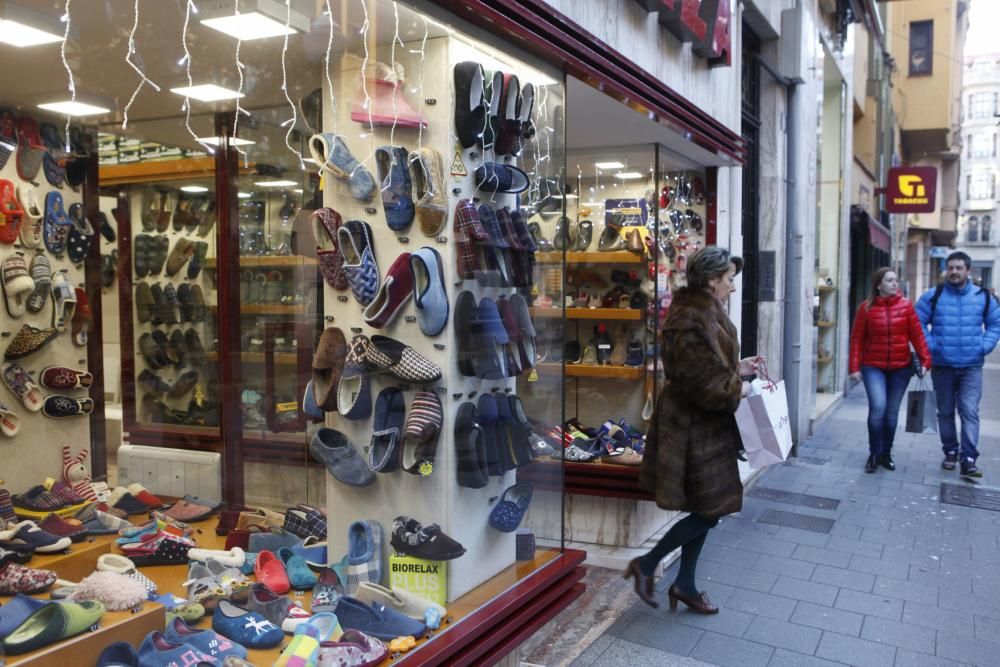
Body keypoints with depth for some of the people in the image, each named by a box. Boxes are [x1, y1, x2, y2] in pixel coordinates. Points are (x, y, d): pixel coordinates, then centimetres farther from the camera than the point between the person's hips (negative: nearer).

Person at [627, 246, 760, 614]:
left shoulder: (705, 312, 11)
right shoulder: (693, 320, -24)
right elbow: (703, 380, -26)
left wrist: (737, 368, 9)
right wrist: (738, 389, -11)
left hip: (702, 424, 11)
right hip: (694, 427, -11)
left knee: (705, 509, 16)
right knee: (709, 509, -1)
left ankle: (685, 585, 29)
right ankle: (646, 565, 12)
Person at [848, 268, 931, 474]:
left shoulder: (906, 305, -1)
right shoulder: (866, 308, -3)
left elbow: (917, 334, 0)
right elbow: (857, 339, -2)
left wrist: (925, 360, -7)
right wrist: (855, 367, -5)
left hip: (901, 367, 2)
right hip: (873, 366, -2)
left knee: (892, 412, 10)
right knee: (878, 407, -15)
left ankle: (886, 454, 26)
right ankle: (874, 454, 3)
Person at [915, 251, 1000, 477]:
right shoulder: (933, 296, -1)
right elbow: (917, 323, 1)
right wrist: (930, 346, -9)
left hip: (972, 366, -1)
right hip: (942, 366, 1)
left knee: (970, 412, -9)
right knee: (945, 412, 11)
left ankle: (968, 460, -9)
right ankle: (950, 452, 25)